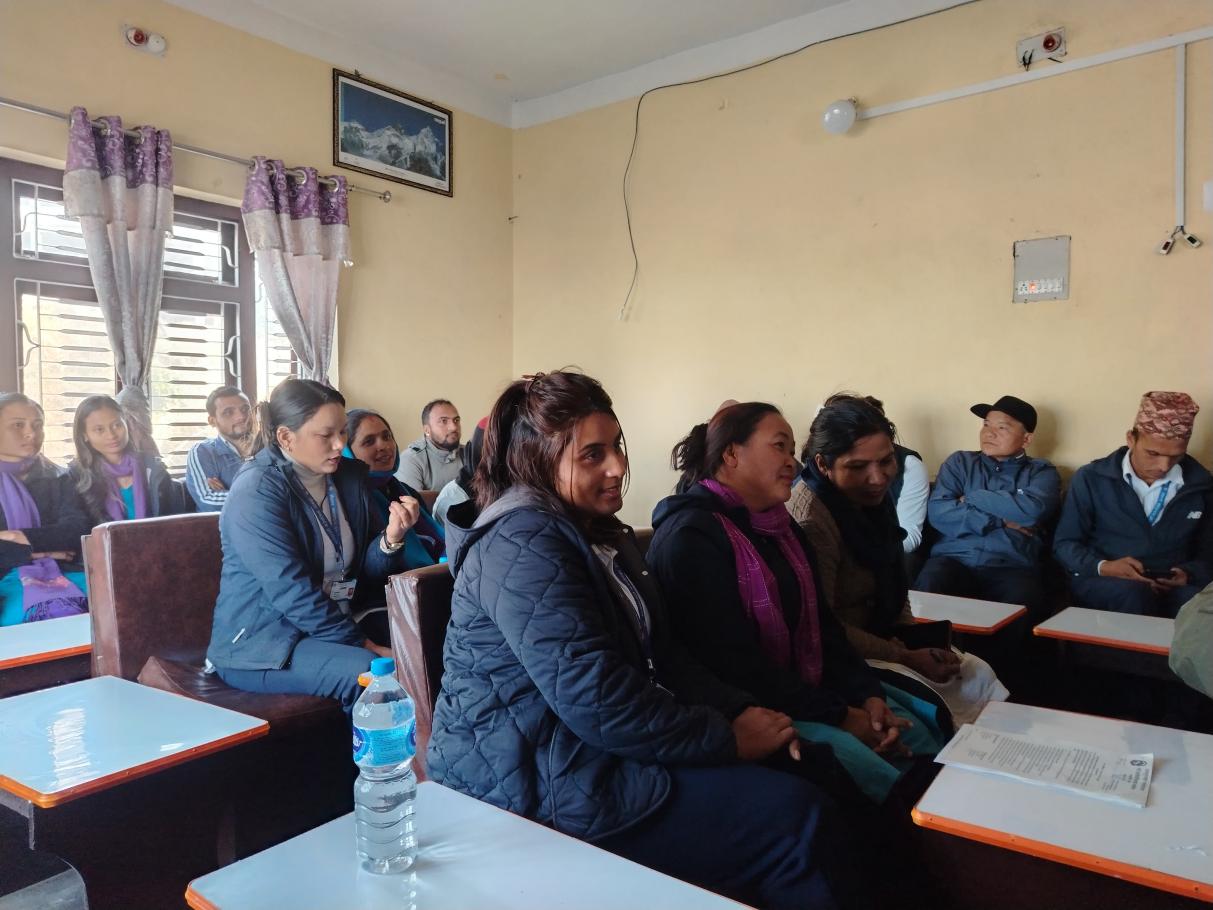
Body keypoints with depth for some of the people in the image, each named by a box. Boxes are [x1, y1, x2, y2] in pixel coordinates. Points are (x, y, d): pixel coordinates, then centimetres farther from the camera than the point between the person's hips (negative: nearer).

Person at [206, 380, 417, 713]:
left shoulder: (351, 477, 5)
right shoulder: (256, 492, -15)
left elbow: (365, 572, 6)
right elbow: (293, 593, -22)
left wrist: (391, 538, -15)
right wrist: (363, 644, -20)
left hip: (333, 627, 7)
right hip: (259, 644, -6)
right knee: (371, 672, -28)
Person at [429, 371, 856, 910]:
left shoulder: (597, 533, 10)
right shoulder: (523, 546, -20)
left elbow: (658, 654, 11)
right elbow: (599, 703, -25)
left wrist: (740, 712, -3)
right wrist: (726, 738, -16)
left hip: (581, 752, 9)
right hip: (537, 787, -9)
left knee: (811, 771, 2)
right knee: (797, 818, -13)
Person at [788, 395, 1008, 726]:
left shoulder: (872, 498, 1)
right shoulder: (811, 522, -27)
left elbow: (891, 586, 12)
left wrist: (915, 640, -3)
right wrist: (905, 657, -18)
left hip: (877, 635, 9)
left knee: (977, 674, 7)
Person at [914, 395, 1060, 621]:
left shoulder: (1042, 472, 17)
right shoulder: (959, 462, 19)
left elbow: (1032, 510, -8)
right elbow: (937, 512, 1)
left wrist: (972, 497, 2)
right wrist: (1001, 521, -2)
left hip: (1012, 567, -1)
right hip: (954, 560, 1)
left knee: (1023, 607, -35)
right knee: (925, 594, -32)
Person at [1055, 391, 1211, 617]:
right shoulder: (1091, 479, 2)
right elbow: (1064, 544, 3)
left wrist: (1189, 574, -7)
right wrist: (1102, 566, -17)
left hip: (1174, 589, 2)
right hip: (1100, 583, -2)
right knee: (1133, 593, -38)